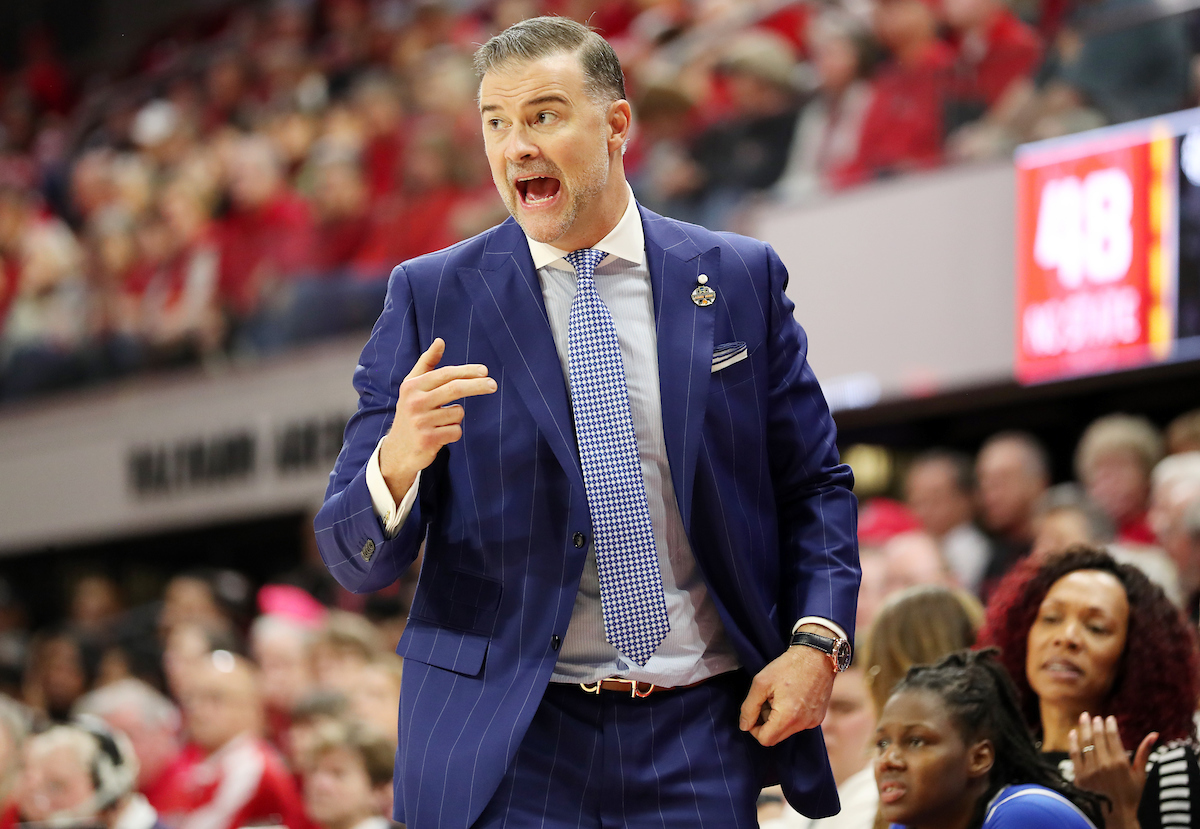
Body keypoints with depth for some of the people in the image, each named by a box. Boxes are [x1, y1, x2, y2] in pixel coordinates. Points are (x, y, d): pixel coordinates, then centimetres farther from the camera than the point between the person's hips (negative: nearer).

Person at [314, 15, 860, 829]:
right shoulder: (432, 298, 1)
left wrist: (817, 639, -5)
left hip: (700, 735, 1)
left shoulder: (739, 279, 5)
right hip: (506, 742, -1)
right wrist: (397, 461, -24)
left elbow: (816, 487, 11)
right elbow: (355, 559, -2)